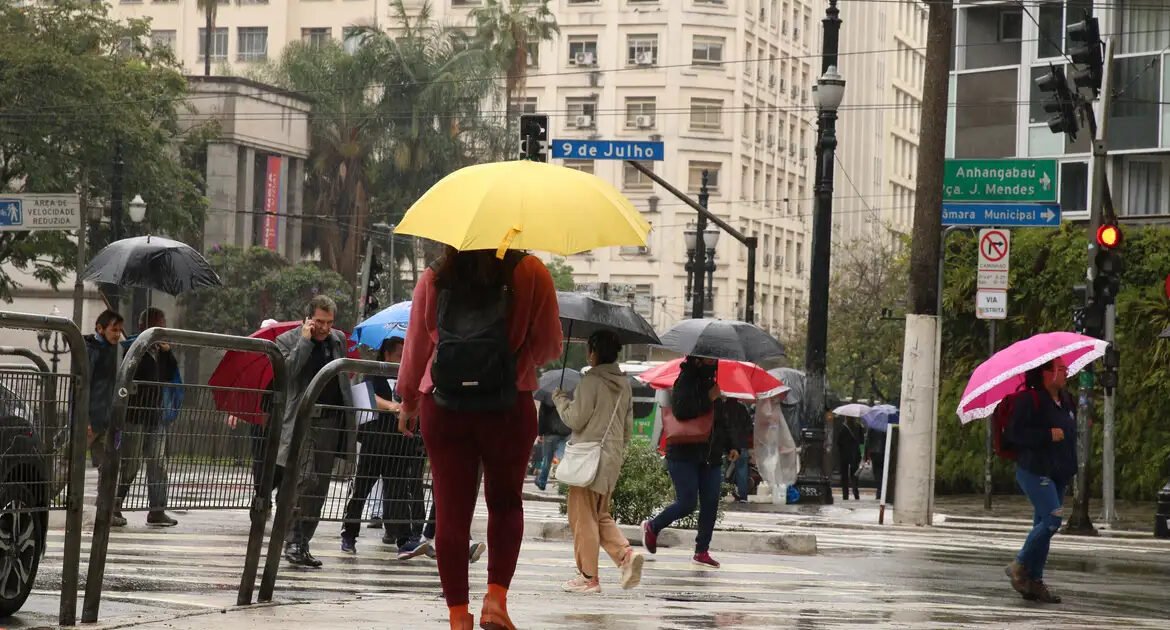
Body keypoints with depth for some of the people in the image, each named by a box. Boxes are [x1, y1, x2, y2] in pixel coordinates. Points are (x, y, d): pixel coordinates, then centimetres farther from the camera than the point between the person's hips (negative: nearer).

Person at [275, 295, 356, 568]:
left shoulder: (338, 340, 15)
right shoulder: (288, 340, 1)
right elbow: (287, 370, -17)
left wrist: (350, 420, 15)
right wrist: (305, 340, -14)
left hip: (331, 422, 5)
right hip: (302, 421, -5)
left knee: (319, 488, 7)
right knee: (303, 480, -17)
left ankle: (303, 545, 12)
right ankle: (292, 541, -15)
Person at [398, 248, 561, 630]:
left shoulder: (433, 280, 2)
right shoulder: (529, 274, -4)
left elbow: (416, 346, 9)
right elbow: (549, 347, 1)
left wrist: (408, 402, 23)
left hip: (443, 408, 1)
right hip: (509, 409, -1)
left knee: (451, 511, 5)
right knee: (506, 503, 16)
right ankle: (496, 598, 2)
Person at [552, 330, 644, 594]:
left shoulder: (591, 381, -13)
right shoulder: (624, 384, 11)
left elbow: (575, 419, -13)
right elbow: (628, 427, 16)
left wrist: (560, 399, 3)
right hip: (613, 458, 8)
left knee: (583, 516, 0)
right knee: (600, 515, 17)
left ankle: (588, 576, 2)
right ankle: (626, 554, -4)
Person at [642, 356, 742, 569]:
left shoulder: (713, 384, 16)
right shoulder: (686, 382, -8)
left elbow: (723, 419, 25)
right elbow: (681, 410, -24)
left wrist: (731, 446, 16)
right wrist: (708, 400, -21)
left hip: (711, 456, 7)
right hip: (685, 454, -7)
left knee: (710, 504, -1)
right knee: (687, 504, -9)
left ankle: (702, 551, 7)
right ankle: (652, 527, 16)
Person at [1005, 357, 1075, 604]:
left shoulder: (1065, 401, 14)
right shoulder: (1028, 400, -11)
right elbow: (1015, 434, -17)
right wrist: (1048, 435, -22)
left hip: (1058, 474, 8)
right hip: (1035, 470, -8)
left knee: (1044, 524, 8)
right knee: (1052, 519, -18)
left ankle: (1034, 581, 11)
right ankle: (1020, 566, -3)